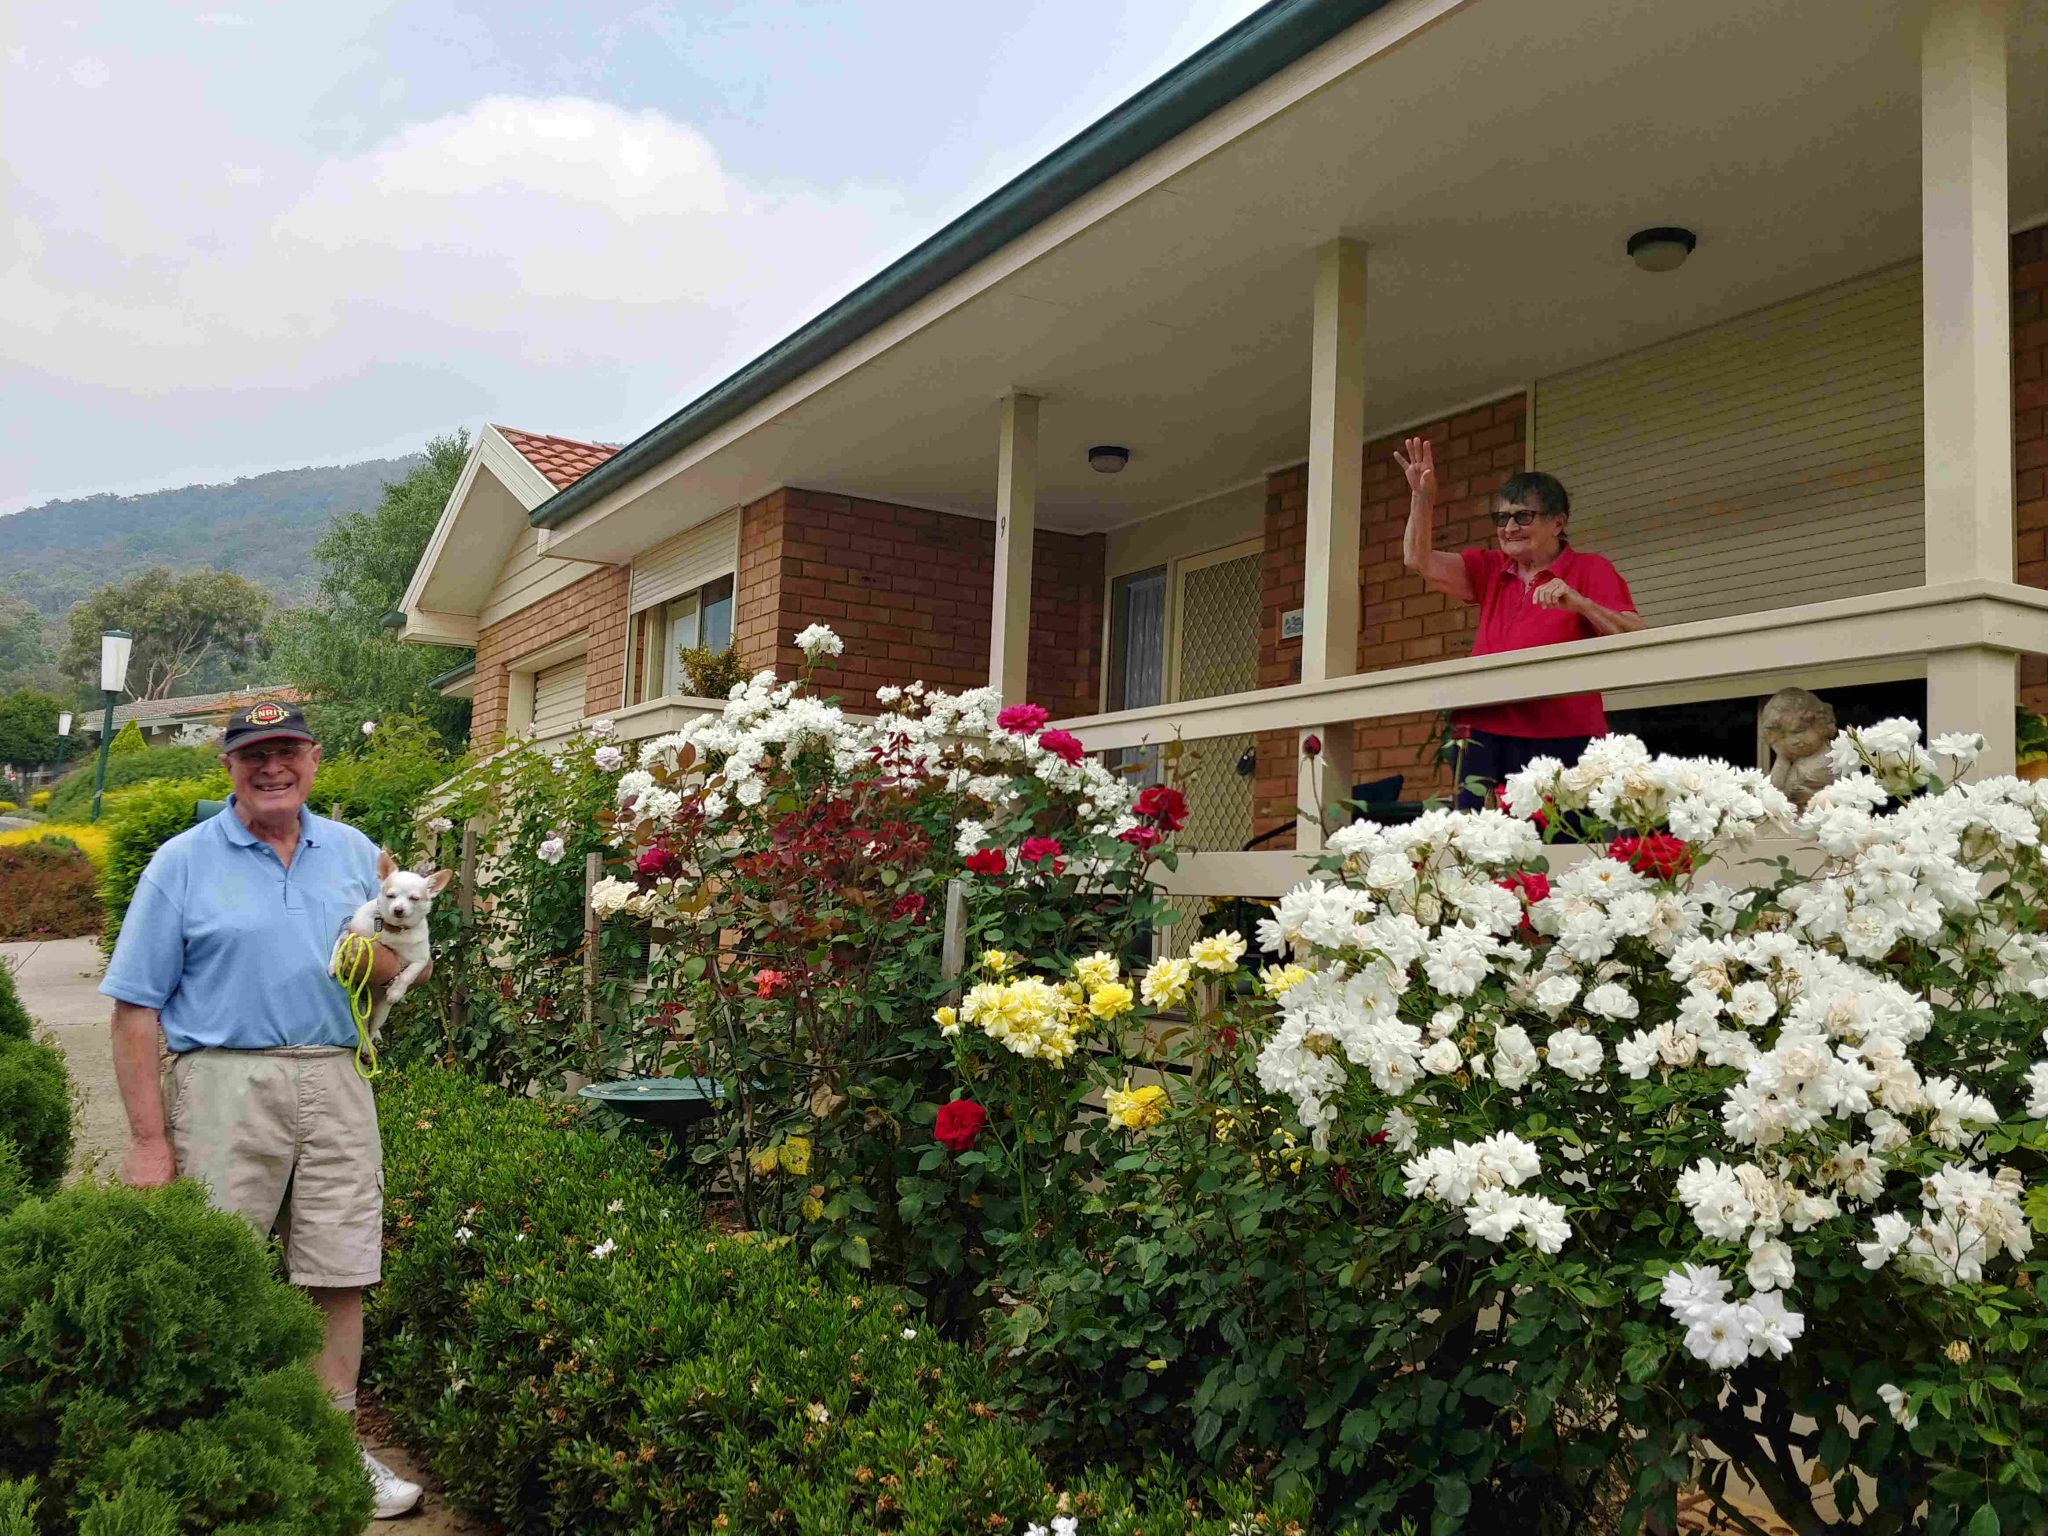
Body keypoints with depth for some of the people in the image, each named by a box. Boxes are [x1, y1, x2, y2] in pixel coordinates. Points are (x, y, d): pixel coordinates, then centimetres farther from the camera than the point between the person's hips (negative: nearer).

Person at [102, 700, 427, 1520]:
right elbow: (136, 1009, -2)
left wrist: (383, 957, -8)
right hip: (224, 1084, -3)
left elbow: (404, 969, 17)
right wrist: (149, 1140, -8)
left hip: (335, 1082, 3)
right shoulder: (183, 862, 1)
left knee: (339, 1274, 6)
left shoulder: (354, 852, 12)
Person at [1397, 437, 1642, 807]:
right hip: (1486, 738, 4)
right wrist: (1422, 498, 0)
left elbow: (1636, 638, -7)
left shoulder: (1591, 570, 5)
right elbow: (1419, 560, 12)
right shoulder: (1491, 571, 20)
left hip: (1559, 741, -4)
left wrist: (1580, 604, -21)